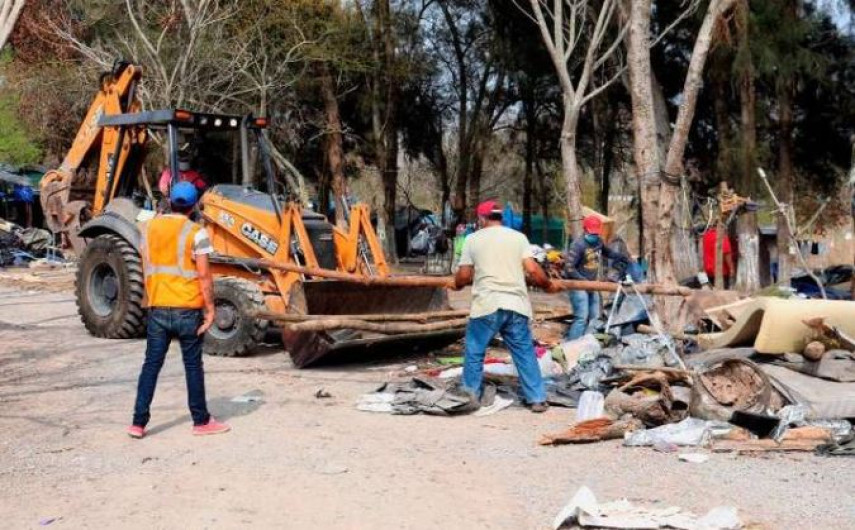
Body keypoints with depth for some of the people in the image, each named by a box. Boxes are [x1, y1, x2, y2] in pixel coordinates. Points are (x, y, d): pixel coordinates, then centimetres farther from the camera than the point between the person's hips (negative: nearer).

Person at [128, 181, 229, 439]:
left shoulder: (148, 228, 4)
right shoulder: (196, 233, -11)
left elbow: (146, 268, 12)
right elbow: (204, 275, -13)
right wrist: (210, 309, -7)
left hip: (158, 309, 4)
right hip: (188, 310, -4)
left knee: (151, 364, 10)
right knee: (193, 366, 7)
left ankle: (139, 422, 10)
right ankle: (201, 421, 16)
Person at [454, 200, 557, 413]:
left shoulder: (473, 239, 8)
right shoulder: (518, 237, 11)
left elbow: (462, 278, 8)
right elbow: (532, 270, 0)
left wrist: (457, 283, 31)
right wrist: (548, 285, 17)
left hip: (487, 305, -2)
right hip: (516, 305, 2)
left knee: (474, 352, 12)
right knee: (525, 353, 9)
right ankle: (537, 399, 10)